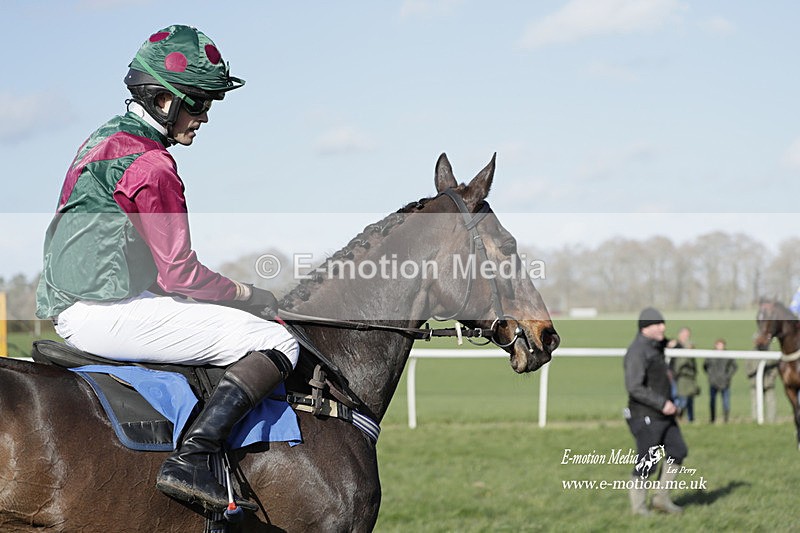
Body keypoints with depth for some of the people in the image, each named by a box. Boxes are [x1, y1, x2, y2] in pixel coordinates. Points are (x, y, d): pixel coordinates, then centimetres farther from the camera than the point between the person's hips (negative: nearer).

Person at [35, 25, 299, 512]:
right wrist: (250, 296, 0)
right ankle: (189, 462, -24)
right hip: (111, 313, -10)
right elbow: (179, 274, -15)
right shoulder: (152, 165, -13)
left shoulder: (102, 143, 18)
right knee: (275, 341, -13)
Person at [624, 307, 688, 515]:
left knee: (678, 451, 7)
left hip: (663, 414, 9)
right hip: (645, 416, -9)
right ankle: (638, 506, 12)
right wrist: (662, 403, -24)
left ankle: (661, 498, 16)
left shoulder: (656, 347, 11)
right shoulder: (637, 352, -19)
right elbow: (634, 387, -25)